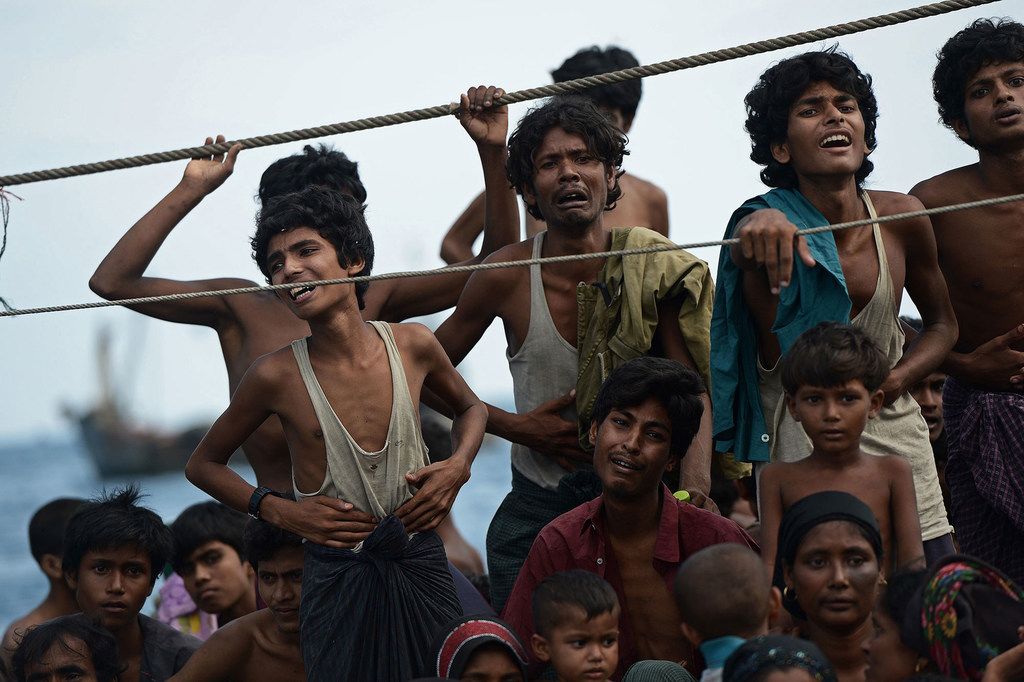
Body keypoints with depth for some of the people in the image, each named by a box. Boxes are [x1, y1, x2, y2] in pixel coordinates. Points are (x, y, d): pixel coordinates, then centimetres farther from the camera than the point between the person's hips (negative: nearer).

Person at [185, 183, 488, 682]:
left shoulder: (412, 346, -2)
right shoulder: (277, 376, -9)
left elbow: (469, 407, 20)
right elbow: (203, 465, 6)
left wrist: (459, 466, 0)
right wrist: (280, 511, -7)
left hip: (422, 569, 2)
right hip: (338, 582, -2)